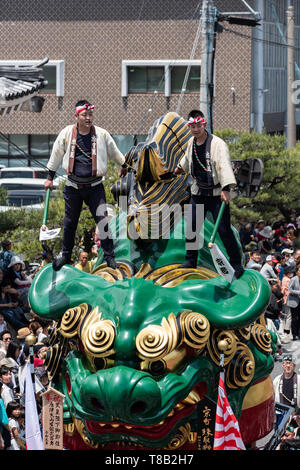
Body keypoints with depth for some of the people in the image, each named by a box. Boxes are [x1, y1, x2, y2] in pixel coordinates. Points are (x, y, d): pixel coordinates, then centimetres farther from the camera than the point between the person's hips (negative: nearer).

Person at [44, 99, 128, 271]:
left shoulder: (102, 134, -1)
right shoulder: (67, 133, -1)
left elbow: (114, 152, 17)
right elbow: (56, 155, 11)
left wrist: (124, 166, 31)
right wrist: (50, 177, 15)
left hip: (95, 186, -1)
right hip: (73, 186, 1)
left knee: (102, 218, -8)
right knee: (70, 221, 9)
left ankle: (109, 255, 4)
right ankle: (66, 255, 26)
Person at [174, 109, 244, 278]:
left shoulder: (217, 144, -19)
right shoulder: (192, 143, 4)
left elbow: (224, 165, -30)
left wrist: (226, 189, -42)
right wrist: (181, 167, 47)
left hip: (217, 193, -7)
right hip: (199, 192, 7)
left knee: (224, 229, -9)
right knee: (191, 226, 8)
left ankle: (236, 263, 2)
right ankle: (191, 260, 24)